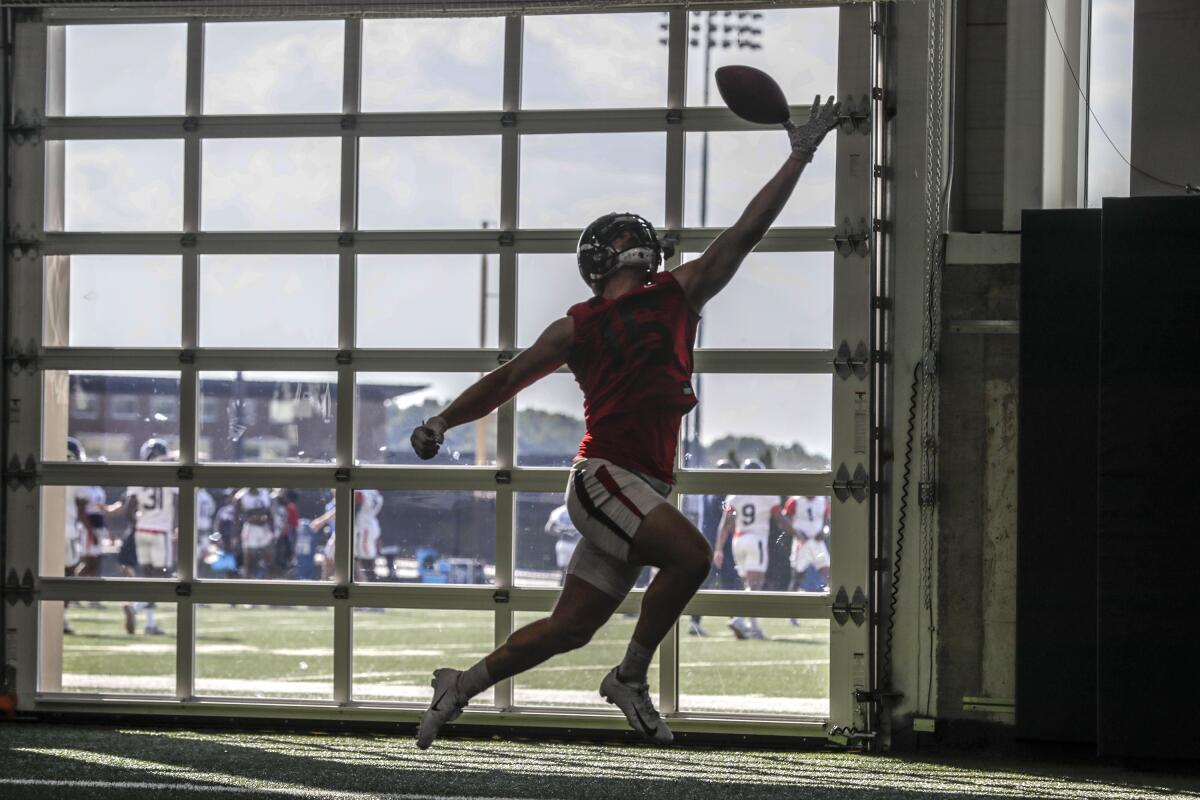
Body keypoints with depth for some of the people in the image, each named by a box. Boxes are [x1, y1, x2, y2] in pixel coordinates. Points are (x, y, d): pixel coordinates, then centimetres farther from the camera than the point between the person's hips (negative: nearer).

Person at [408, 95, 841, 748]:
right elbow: (507, 379, 13)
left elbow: (747, 232, 17)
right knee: (690, 553, -26)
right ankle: (630, 679, -13)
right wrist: (442, 421, 3)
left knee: (570, 628, 3)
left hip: (644, 490, 5)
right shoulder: (578, 328, 8)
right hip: (603, 476, -5)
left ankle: (463, 684, 17)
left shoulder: (677, 294, 17)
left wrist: (801, 155, 16)